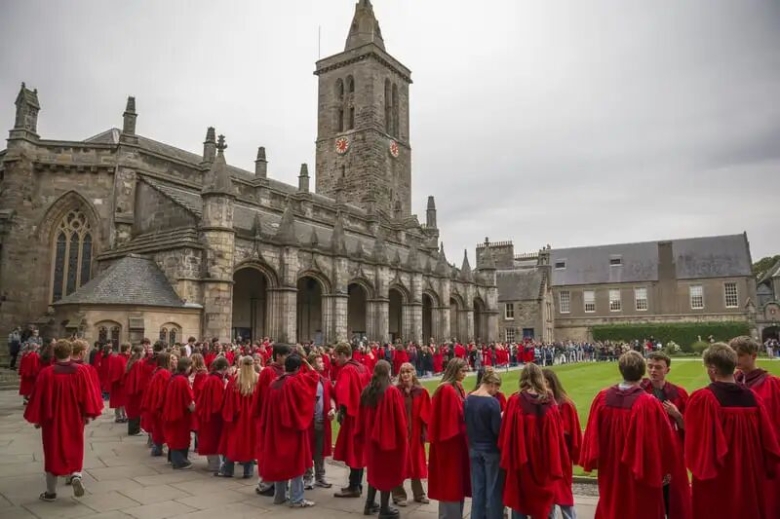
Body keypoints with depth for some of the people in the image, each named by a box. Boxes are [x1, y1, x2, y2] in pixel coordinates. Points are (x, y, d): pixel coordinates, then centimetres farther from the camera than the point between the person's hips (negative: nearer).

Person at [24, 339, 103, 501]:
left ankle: (51, 492, 19)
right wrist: (89, 414, 2)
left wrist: (36, 418, 5)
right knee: (74, 449, 17)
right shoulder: (81, 371, -9)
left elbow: (38, 397, -7)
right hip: (75, 419, 1)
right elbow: (87, 394, -7)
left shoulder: (46, 373, -12)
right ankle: (76, 475, -7)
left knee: (53, 452, 11)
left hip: (53, 419, -1)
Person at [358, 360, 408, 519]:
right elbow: (400, 417, -14)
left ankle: (370, 504, 27)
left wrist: (363, 435, 16)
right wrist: (402, 436, -2)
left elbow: (361, 416, 6)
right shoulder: (392, 391, -19)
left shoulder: (367, 391, -1)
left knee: (374, 469, 21)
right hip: (389, 436, -6)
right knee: (387, 471, 7)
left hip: (371, 436, 6)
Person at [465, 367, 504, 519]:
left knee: (477, 489, 13)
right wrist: (502, 418, -2)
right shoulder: (492, 402, -19)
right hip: (491, 450, -6)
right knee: (493, 490, 7)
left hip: (474, 449, 6)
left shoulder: (468, 399, 0)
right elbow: (497, 430, -18)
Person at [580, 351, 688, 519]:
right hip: (640, 476, -4)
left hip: (610, 472, 4)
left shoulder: (602, 398, -10)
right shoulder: (648, 403, -22)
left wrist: (592, 461, 12)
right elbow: (665, 441, -13)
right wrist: (666, 470, 2)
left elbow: (592, 435, -1)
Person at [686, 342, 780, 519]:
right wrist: (764, 474, 15)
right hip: (751, 481, 5)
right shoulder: (753, 398, -3)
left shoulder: (702, 398, -19)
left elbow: (695, 443, -18)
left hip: (716, 485, -4)